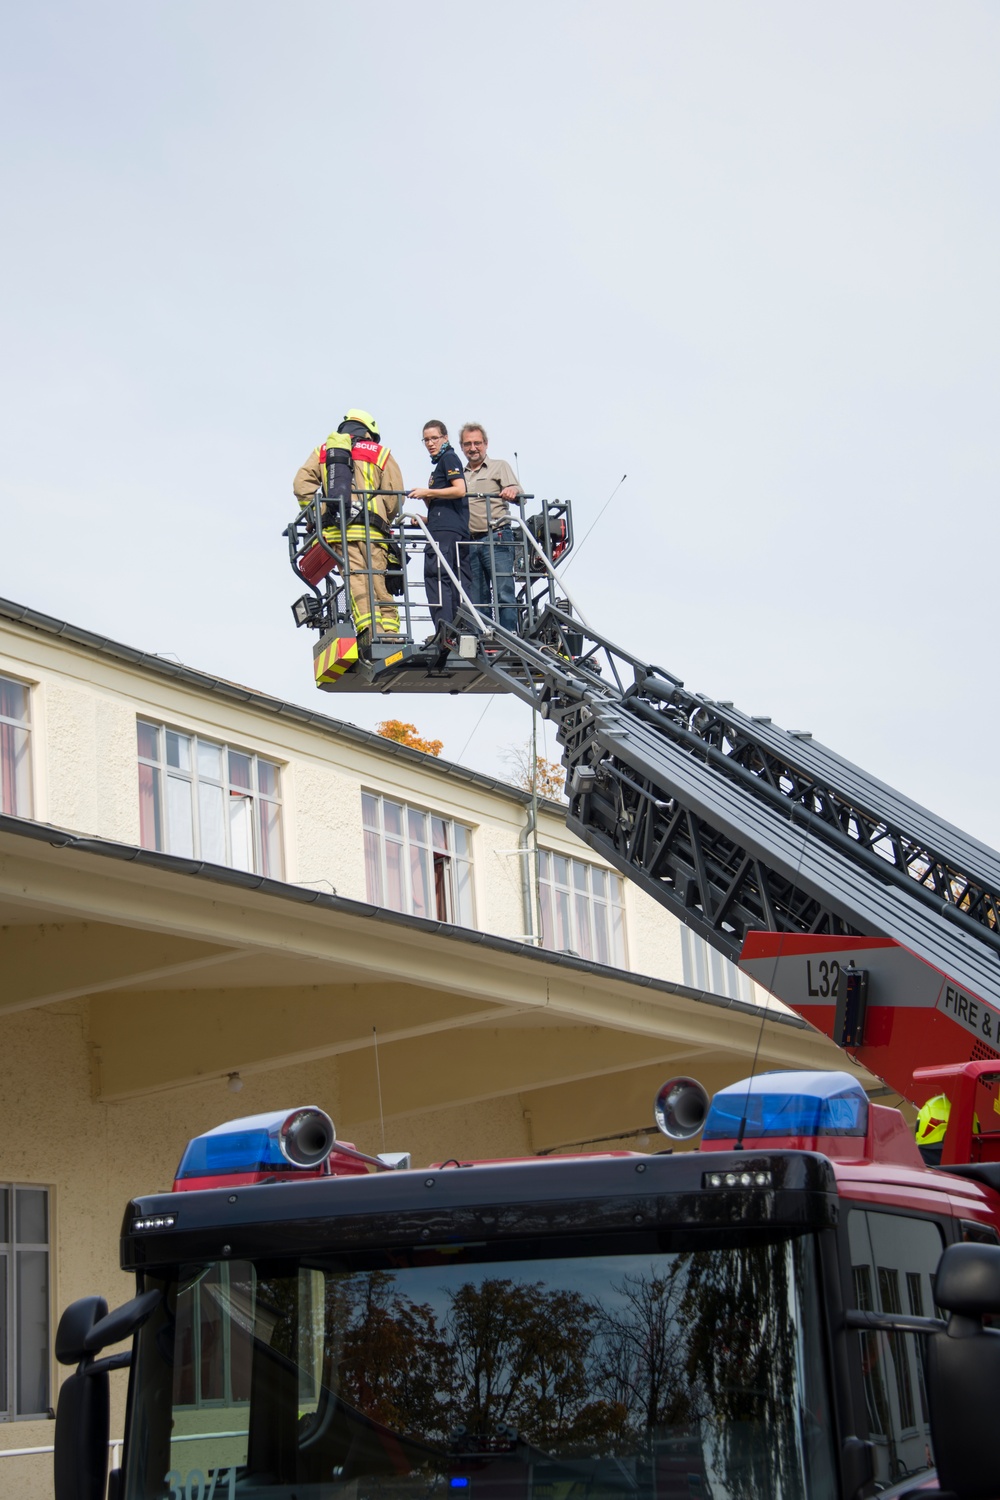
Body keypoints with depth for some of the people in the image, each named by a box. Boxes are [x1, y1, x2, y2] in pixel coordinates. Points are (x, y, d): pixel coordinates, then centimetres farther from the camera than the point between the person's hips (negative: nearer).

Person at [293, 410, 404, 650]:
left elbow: (302, 484, 9)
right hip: (371, 530, 0)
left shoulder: (322, 451, 21)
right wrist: (384, 521, 20)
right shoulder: (381, 454, 15)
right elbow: (394, 497, 8)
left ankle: (368, 627, -26)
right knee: (379, 581, 5)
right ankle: (389, 629, -4)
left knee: (356, 579, -10)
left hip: (336, 530, 0)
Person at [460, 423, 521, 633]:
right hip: (470, 542, 5)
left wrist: (512, 491, -26)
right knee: (477, 598, 3)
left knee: (503, 593, -12)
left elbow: (517, 493, -2)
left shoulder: (499, 466, 10)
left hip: (497, 538, -5)